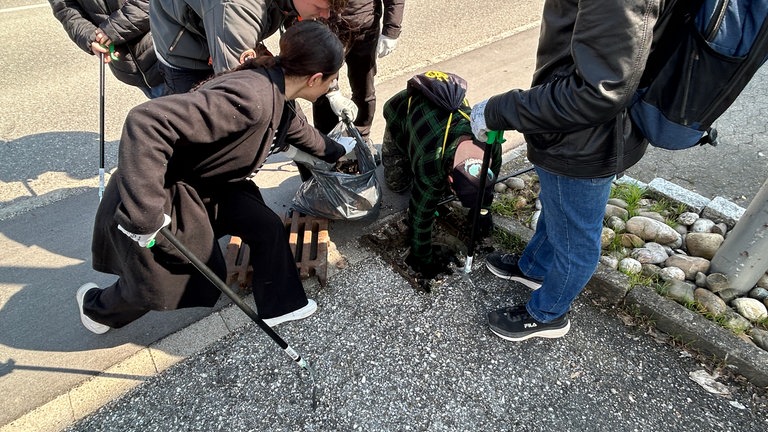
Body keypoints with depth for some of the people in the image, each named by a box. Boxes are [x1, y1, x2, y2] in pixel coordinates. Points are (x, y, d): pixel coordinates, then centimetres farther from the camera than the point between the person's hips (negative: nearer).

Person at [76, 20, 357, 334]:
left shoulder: (280, 96, -3)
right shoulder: (252, 97, -35)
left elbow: (300, 130, 22)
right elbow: (147, 123, -40)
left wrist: (335, 151, 38)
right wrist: (144, 214, -38)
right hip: (163, 193, -8)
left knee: (267, 227, 4)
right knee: (156, 286, 9)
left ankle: (281, 305, 23)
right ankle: (94, 305, 42)